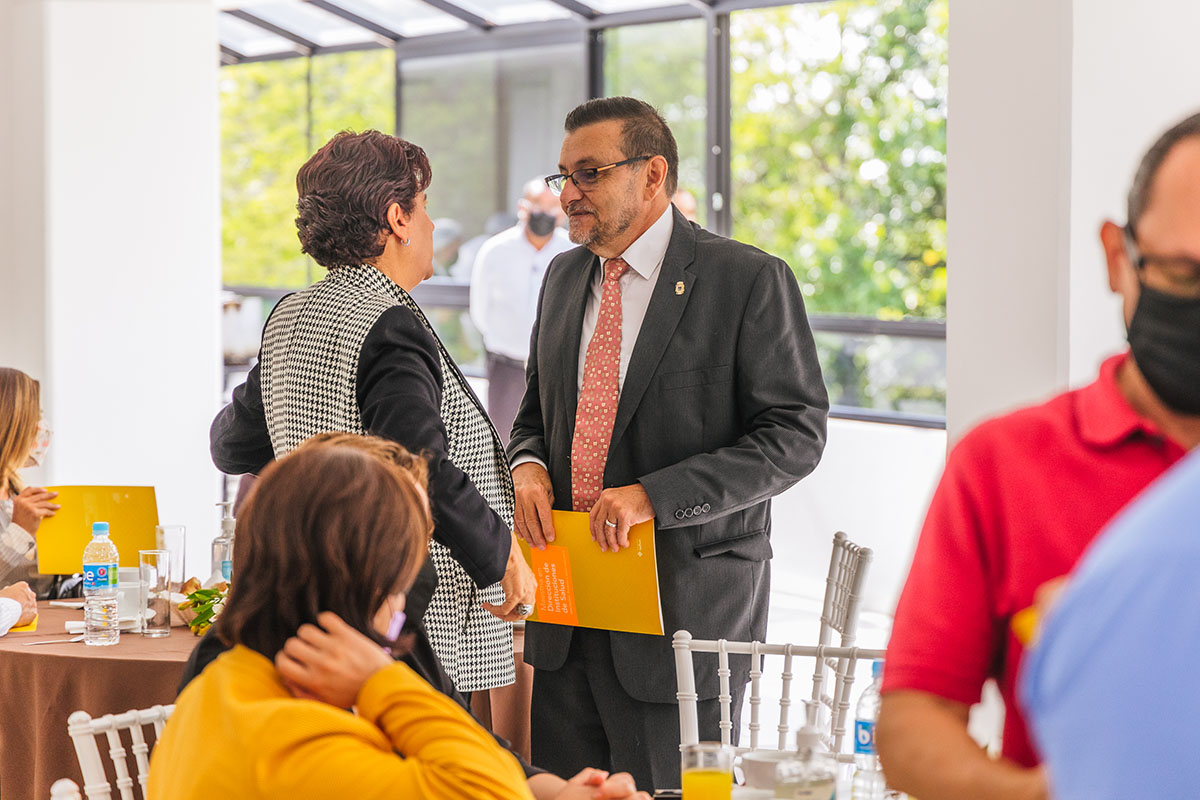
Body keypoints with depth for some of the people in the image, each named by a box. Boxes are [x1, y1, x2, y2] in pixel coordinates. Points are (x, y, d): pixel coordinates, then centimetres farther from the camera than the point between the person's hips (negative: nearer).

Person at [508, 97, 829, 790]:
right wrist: (529, 464, -1)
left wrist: (654, 496, -21)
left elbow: (796, 435, -12)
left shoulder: (750, 279, -8)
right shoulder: (564, 277, 12)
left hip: (685, 607, -6)